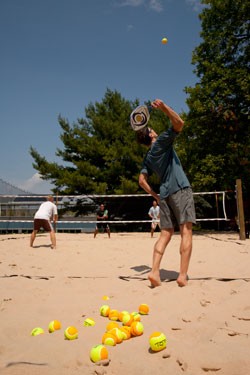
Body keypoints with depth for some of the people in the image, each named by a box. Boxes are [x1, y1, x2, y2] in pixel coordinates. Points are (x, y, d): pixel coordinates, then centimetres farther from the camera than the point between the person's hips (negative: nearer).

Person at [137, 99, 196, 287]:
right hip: (180, 189, -6)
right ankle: (183, 275, -9)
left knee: (165, 234, 7)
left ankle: (154, 272, -4)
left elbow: (142, 181, 14)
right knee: (186, 232, -5)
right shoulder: (161, 141, 2)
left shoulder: (148, 158, 18)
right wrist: (163, 106, -4)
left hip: (164, 194, 6)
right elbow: (179, 123, -8)